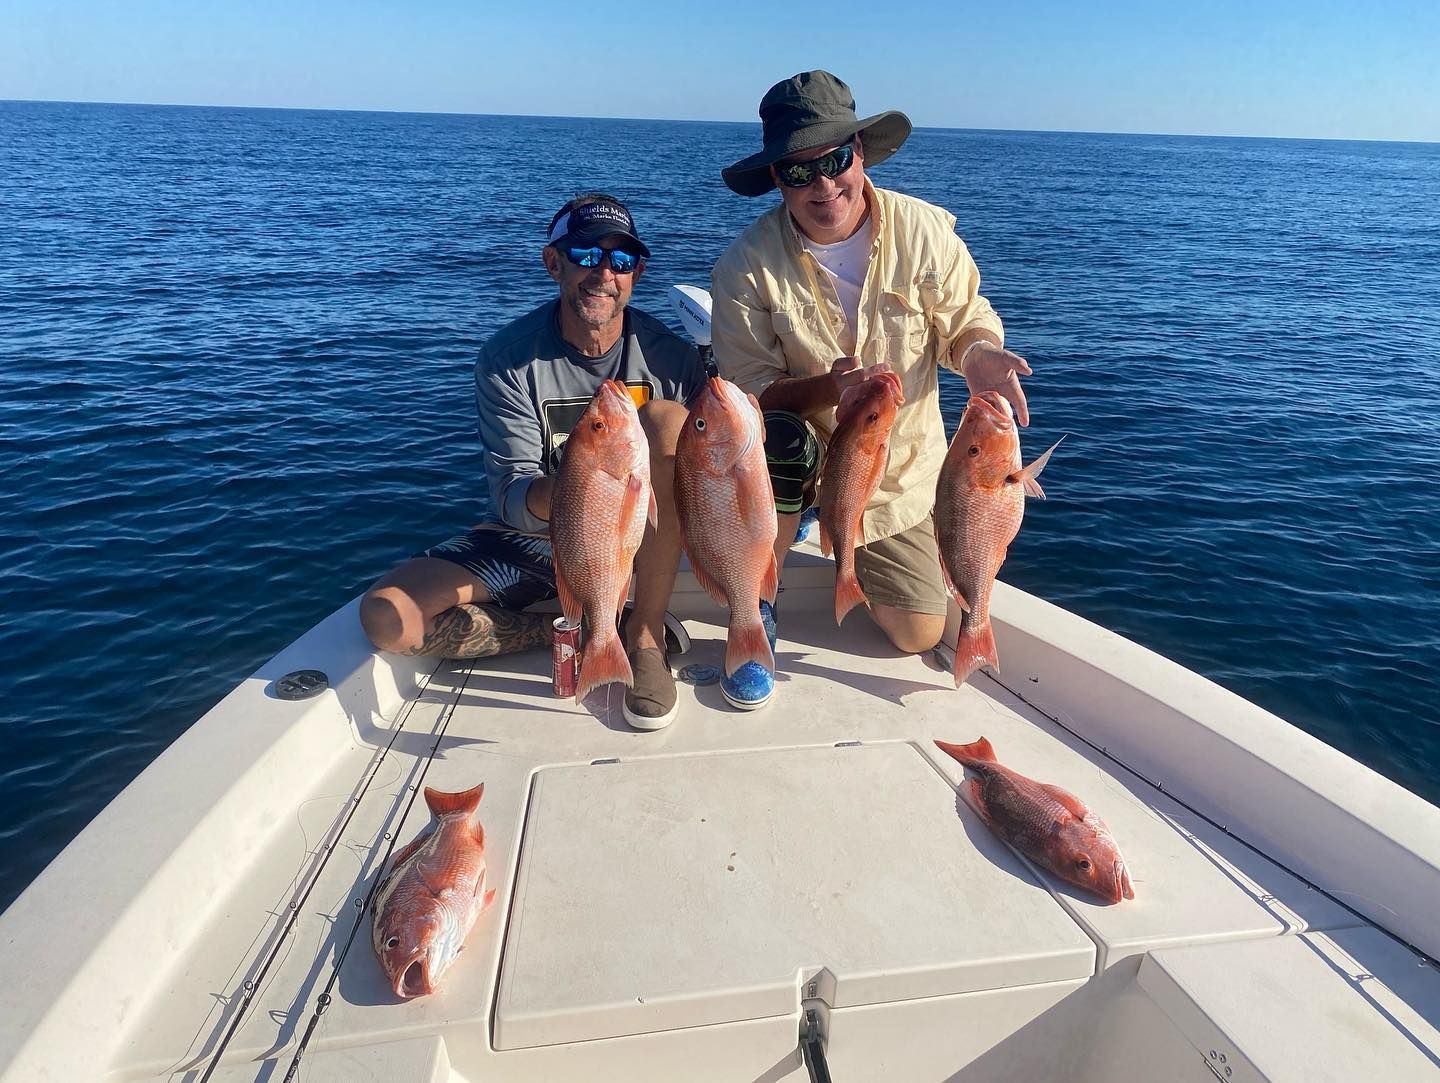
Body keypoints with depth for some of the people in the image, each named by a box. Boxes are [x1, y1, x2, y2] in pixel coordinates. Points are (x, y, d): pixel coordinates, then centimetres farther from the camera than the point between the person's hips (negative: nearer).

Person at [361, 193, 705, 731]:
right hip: (533, 539, 1)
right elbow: (512, 502, -20)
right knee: (385, 616, -20)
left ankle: (646, 637, -21)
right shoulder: (508, 358, -13)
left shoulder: (670, 355, -10)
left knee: (666, 418, -28)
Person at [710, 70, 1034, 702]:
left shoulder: (926, 230, -11)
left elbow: (965, 318, -1)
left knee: (918, 634, 4)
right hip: (799, 456, -2)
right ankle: (753, 620, -15)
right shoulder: (747, 265, -17)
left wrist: (977, 352, -26)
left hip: (900, 471, 3)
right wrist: (826, 388, -37)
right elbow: (746, 390, -18)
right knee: (778, 441, -40)